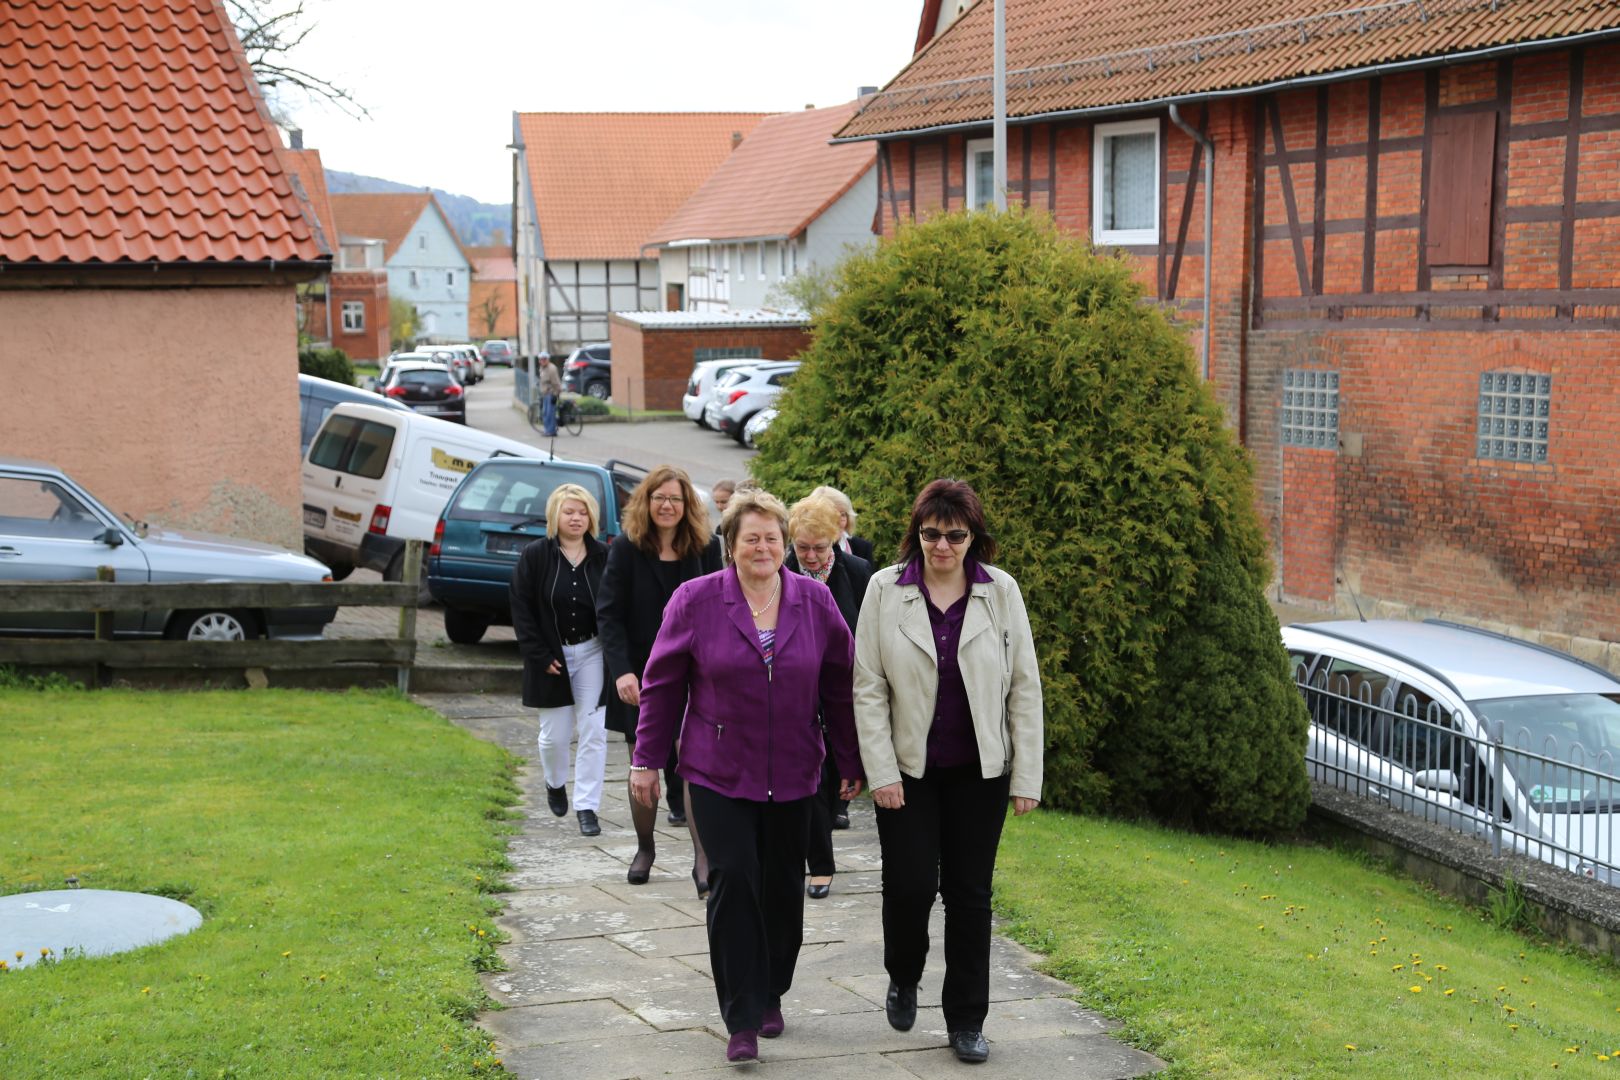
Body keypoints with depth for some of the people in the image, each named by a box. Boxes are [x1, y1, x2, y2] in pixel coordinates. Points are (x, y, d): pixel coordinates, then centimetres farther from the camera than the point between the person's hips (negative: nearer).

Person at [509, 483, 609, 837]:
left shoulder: (603, 557, -1)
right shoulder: (535, 556, -4)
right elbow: (521, 609, -4)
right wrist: (540, 657, -9)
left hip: (592, 653, 1)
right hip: (551, 656, -1)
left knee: (593, 732, -5)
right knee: (555, 734, 7)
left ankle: (586, 806, 2)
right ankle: (554, 784, 37)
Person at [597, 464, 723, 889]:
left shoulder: (706, 549, 0)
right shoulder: (626, 549, -3)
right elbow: (609, 614, -6)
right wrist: (622, 671, -17)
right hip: (641, 678, 0)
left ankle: (703, 860, -9)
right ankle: (644, 849, 27)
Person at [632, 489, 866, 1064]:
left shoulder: (815, 601, 2)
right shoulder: (695, 600, -4)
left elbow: (840, 687, 6)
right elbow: (663, 685, 2)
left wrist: (851, 762, 8)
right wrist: (646, 759, 2)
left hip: (791, 774, 2)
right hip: (719, 774, -2)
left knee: (782, 887, 9)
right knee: (733, 882, -10)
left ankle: (770, 996, 29)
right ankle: (743, 1020, -5)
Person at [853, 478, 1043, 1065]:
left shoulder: (1001, 592, -3)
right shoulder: (885, 589, -4)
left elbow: (1024, 688, 1)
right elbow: (868, 687, -3)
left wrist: (1027, 776, -2)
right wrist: (881, 771, -8)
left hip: (979, 772, 1)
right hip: (908, 769, -1)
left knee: (971, 893, 5)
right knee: (910, 884, -4)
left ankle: (966, 1021, 18)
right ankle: (903, 978, 27)